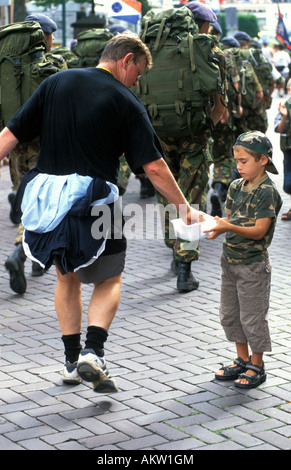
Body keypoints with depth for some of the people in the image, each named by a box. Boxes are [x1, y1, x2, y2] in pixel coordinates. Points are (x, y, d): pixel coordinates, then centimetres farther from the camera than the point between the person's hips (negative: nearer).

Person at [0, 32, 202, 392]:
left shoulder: (55, 83, 7)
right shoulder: (125, 102, -4)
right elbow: (153, 167, -6)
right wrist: (184, 208, 4)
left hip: (47, 201, 4)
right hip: (96, 209, -4)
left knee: (67, 278, 23)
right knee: (109, 281, 15)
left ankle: (72, 361, 25)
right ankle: (93, 353, -5)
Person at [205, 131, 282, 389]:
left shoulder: (268, 192, -16)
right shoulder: (236, 186, 7)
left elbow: (259, 231, -20)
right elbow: (229, 219, 9)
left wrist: (230, 227, -32)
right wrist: (216, 228, -11)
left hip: (253, 264, -8)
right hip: (230, 259, 8)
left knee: (252, 317, 2)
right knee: (230, 314, 15)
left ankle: (257, 366, 17)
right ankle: (242, 360, 30)